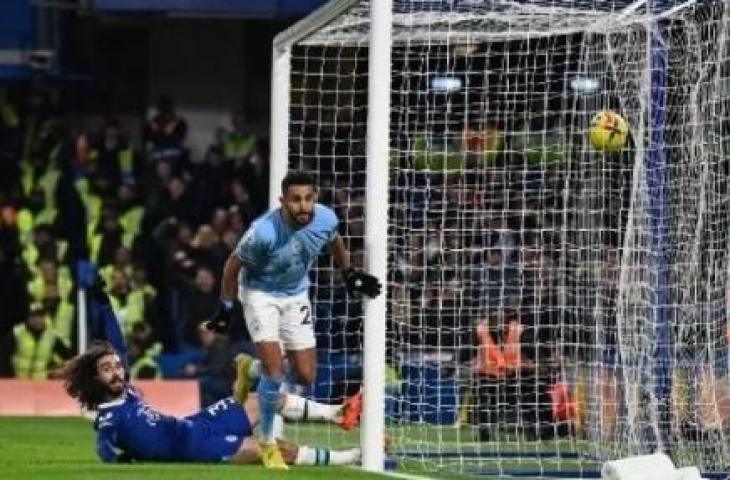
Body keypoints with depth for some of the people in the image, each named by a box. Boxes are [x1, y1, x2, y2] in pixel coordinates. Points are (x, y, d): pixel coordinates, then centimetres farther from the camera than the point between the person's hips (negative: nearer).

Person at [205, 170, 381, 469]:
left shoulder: (325, 219, -20)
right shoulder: (264, 231, -33)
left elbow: (334, 241, 7)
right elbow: (234, 264, -16)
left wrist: (350, 273, 15)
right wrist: (225, 308, -9)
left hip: (296, 295, 5)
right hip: (260, 294, -5)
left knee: (306, 377, 4)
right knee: (274, 371, -17)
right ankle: (267, 443, 1)